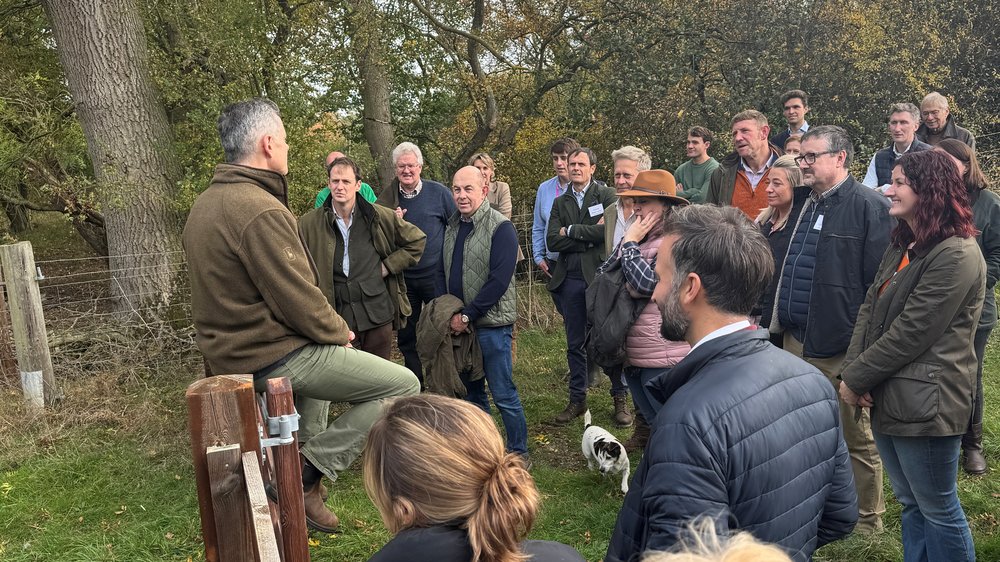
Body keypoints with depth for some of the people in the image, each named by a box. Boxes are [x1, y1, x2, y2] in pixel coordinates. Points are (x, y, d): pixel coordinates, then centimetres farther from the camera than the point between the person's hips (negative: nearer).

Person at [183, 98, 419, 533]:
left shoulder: (204, 204, 9)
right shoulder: (260, 210, -23)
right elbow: (298, 299, -24)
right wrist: (340, 332, -5)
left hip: (226, 350, 10)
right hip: (270, 357, -10)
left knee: (320, 353, 39)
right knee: (402, 385, -7)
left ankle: (309, 446, 37)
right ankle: (309, 471, -6)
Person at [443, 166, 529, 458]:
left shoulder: (500, 227, -13)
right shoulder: (452, 225, 8)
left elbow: (499, 281, -18)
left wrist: (467, 315, -16)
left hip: (491, 324, -7)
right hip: (459, 323, 7)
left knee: (503, 393, 0)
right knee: (472, 390, 17)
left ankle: (519, 454, 14)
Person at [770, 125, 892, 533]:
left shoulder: (870, 206, -11)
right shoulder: (804, 206, 14)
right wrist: (781, 323, 17)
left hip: (842, 349, -7)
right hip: (797, 341, 8)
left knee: (856, 437, 8)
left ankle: (867, 519, 25)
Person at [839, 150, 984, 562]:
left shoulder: (956, 255, -17)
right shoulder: (901, 246, 13)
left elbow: (910, 332, -20)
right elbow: (869, 309, 8)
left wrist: (856, 379, -12)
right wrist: (851, 370, -6)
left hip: (924, 403, -9)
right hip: (888, 399, 9)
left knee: (938, 510, 6)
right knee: (910, 504, 19)